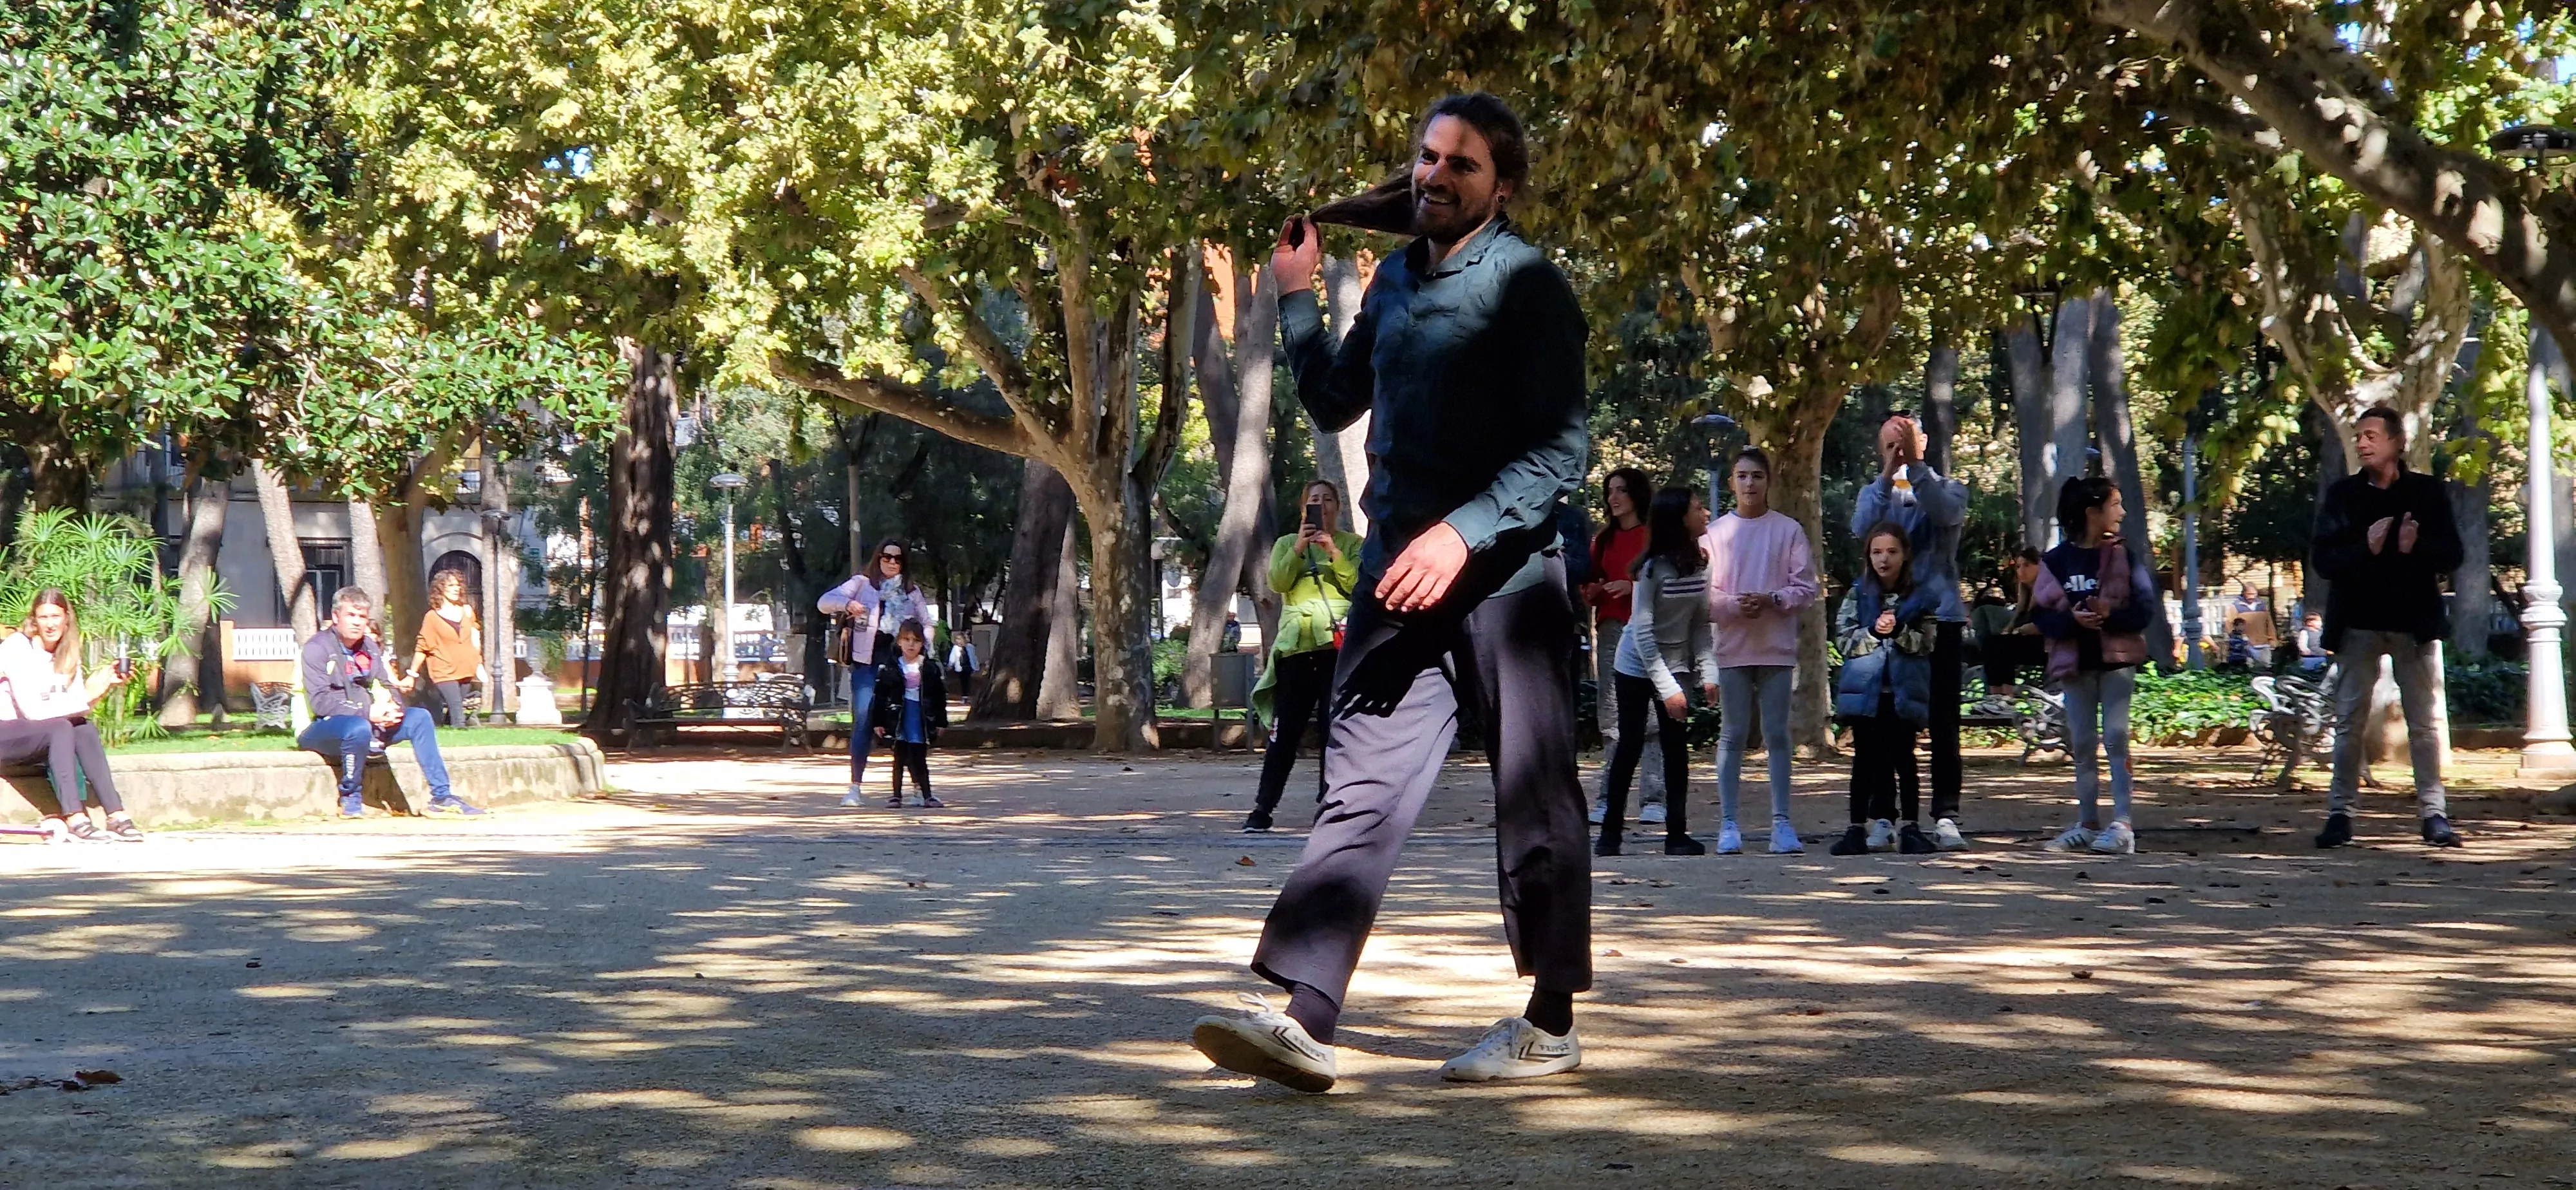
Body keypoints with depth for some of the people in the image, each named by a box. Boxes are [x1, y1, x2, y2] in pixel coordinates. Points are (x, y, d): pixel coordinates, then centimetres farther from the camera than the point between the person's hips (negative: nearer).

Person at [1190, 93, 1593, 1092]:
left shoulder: (1526, 284, -7)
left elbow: (1564, 447, -13)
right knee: (1361, 783, -3)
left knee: (1532, 795, 4)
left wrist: (1463, 532, -22)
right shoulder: (1395, 280, 15)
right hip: (1397, 568, 6)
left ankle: (1550, 1022, 14)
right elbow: (1334, 405, 27)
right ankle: (1303, 1019, -11)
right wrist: (1296, 296, 18)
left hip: (1502, 570, -6)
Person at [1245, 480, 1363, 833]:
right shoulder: (1287, 544, 18)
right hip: (1296, 644, 1)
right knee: (1286, 728, -2)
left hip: (1338, 643, -1)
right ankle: (1263, 807, -1)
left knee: (1336, 726, -5)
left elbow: (1357, 584, -2)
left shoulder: (1352, 544, 13)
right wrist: (1299, 548, -10)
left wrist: (1333, 551, -11)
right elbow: (1277, 582, 1)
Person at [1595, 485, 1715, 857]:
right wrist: (1667, 687, -23)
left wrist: (1708, 672, -10)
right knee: (1630, 745, 1)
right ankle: (1611, 830, 10)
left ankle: (1677, 833, 1)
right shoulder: (1654, 568, -21)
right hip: (1637, 665, -4)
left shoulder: (1699, 564, -5)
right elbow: (1643, 631, -21)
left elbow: (1701, 624, 2)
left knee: (1677, 745, -1)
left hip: (1677, 664, 4)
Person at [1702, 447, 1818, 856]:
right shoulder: (1716, 532, 5)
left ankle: (1781, 823, 4)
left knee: (1777, 735, 2)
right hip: (1732, 647, 0)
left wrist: (1772, 600, -14)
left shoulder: (1789, 530, 3)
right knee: (1732, 735, 1)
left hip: (1777, 647, 0)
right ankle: (1728, 824, 3)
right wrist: (1733, 605, -14)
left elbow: (1806, 588, 2)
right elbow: (1703, 592, 3)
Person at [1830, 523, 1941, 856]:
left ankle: (1911, 827, 10)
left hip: (1904, 691, -1)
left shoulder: (1922, 597, 4)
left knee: (1903, 758, 5)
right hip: (1865, 689, 1)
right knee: (1865, 759, 4)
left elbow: (1927, 643, -3)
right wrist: (1874, 633, -16)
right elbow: (1844, 640, 0)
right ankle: (1857, 827, 7)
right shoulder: (1858, 594, 6)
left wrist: (1899, 633, -19)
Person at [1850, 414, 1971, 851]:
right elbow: (1861, 529, -7)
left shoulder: (1948, 488, 11)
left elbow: (1947, 511, -14)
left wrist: (1915, 464, -22)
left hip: (1939, 618, -2)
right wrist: (1888, 475, -15)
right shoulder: (1875, 493, 16)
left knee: (1943, 723, -7)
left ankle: (1946, 817, -9)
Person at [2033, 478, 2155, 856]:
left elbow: (2145, 608, -5)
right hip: (2074, 662, 2)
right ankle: (2088, 824, 17)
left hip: (2117, 659, -2)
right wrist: (2072, 619, -21)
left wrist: (2110, 617, -22)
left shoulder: (2125, 556, 1)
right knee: (2081, 744, 8)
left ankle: (2122, 825, -11)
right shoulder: (2057, 561, 2)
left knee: (2116, 738, -9)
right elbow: (2043, 617, -2)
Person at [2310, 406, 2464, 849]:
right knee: (2349, 721, 2)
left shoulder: (2427, 492, 4)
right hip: (2359, 622, 1)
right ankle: (2340, 813, 6)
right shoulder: (2343, 494, 5)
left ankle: (2433, 813, 4)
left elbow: (2451, 555, 0)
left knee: (2424, 722, 2)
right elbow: (2322, 559, -2)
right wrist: (2366, 549, -19)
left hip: (2414, 622, 0)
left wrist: (2416, 548, -19)